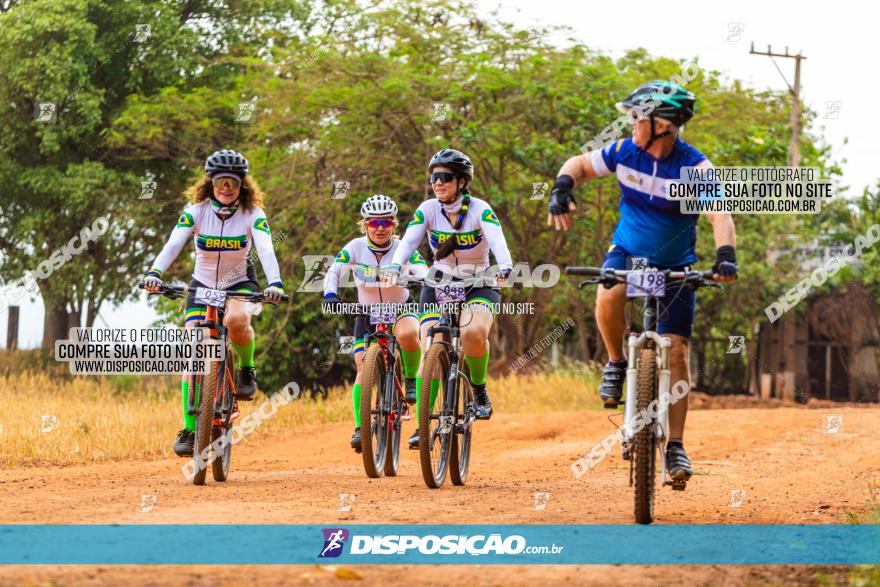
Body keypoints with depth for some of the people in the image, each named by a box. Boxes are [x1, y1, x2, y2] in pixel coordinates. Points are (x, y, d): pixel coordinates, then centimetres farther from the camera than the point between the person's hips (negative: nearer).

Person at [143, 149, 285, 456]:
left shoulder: (253, 215, -15)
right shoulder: (196, 211, -14)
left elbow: (266, 249, -29)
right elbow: (173, 244, -27)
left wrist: (274, 283, -48)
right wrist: (154, 273, -46)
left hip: (239, 283, -1)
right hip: (203, 284, 2)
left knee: (236, 320, -36)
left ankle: (247, 369, -6)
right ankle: (189, 429, -4)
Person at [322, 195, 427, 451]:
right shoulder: (356, 247, -14)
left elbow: (423, 272, -28)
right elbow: (333, 271, -21)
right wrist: (330, 295, -40)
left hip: (401, 308, -1)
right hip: (367, 313, 1)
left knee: (408, 334, -37)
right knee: (364, 370, -11)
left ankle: (412, 379, -10)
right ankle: (360, 427, -3)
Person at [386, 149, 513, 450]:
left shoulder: (480, 210, -13)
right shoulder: (428, 209, -7)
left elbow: (497, 240, -29)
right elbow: (408, 241, -20)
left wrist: (504, 267, -50)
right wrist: (394, 267, -40)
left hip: (478, 285, -2)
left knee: (474, 333, -33)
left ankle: (479, 389, -5)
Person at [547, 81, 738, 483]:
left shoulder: (694, 167, -22)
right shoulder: (625, 152, -13)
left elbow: (720, 213, -34)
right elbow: (580, 165, 2)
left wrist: (725, 254, -54)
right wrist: (562, 188, -21)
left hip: (675, 266, -1)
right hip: (627, 252, 2)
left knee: (677, 352, -8)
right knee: (608, 300, -33)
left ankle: (675, 446, 0)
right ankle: (617, 363, -3)